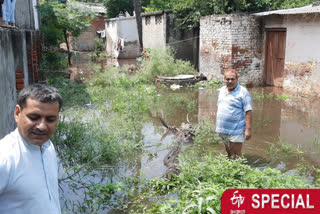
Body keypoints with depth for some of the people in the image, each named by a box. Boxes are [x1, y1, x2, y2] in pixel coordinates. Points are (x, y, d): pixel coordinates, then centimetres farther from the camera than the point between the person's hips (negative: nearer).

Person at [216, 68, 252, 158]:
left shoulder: (243, 92, -11)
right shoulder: (222, 90, 11)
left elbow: (248, 111, -14)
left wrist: (248, 129, -20)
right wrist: (217, 125, 18)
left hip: (235, 131, -6)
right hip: (222, 130, 7)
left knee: (235, 156, -2)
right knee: (228, 153, 18)